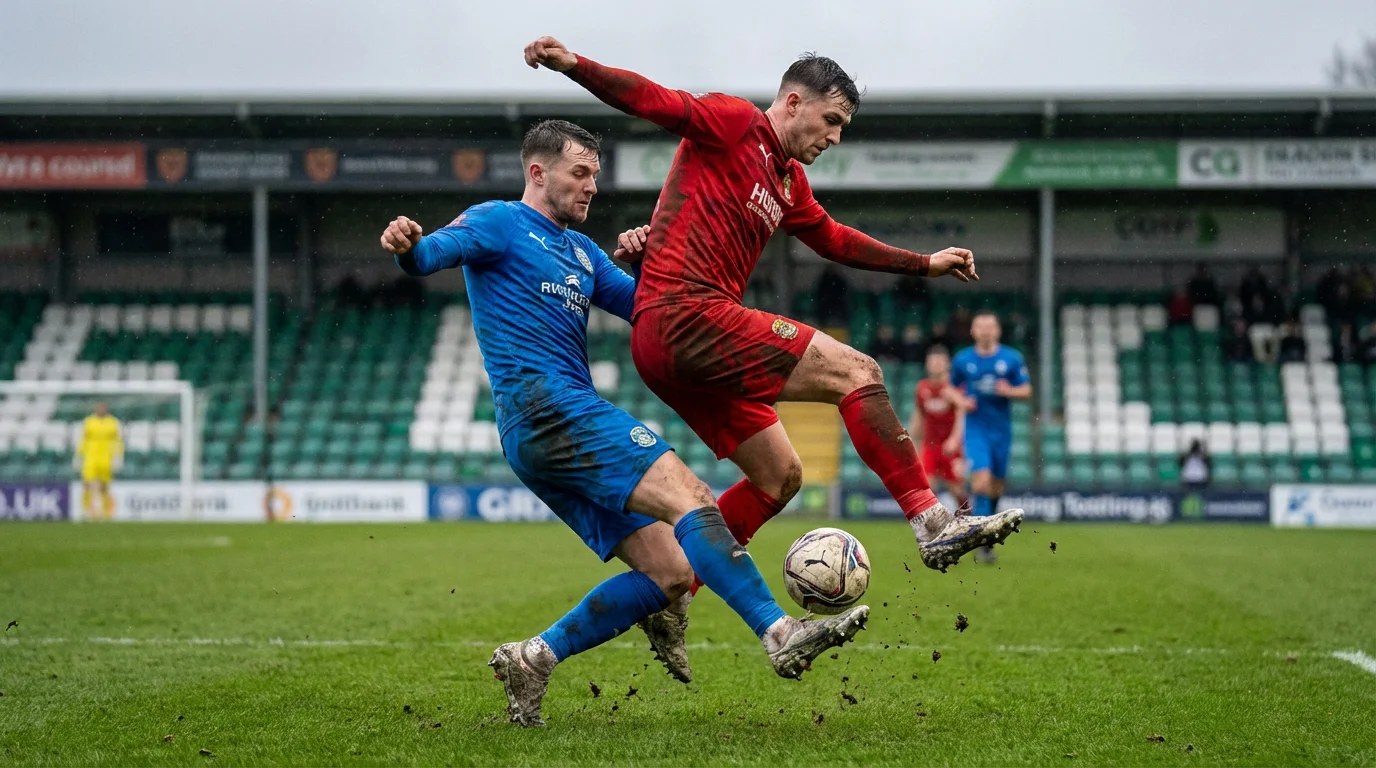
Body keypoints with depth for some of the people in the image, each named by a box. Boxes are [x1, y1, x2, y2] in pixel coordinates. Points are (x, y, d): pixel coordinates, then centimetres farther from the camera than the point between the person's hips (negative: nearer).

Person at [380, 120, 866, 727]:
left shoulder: (581, 250, 26)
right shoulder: (498, 223, 3)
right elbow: (434, 252, -15)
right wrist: (408, 246, -38)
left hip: (569, 422, 9)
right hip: (545, 406, -9)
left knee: (671, 572, -1)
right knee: (688, 496, -22)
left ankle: (532, 659, 0)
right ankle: (780, 635, -31)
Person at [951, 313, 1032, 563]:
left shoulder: (1012, 358, 1)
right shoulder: (962, 360, 3)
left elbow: (1027, 391, 3)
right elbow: (952, 389, 15)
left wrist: (1009, 391, -18)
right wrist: (962, 402, -6)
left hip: (1002, 430, 2)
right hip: (976, 429, -2)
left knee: (996, 485, 8)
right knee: (981, 479, -18)